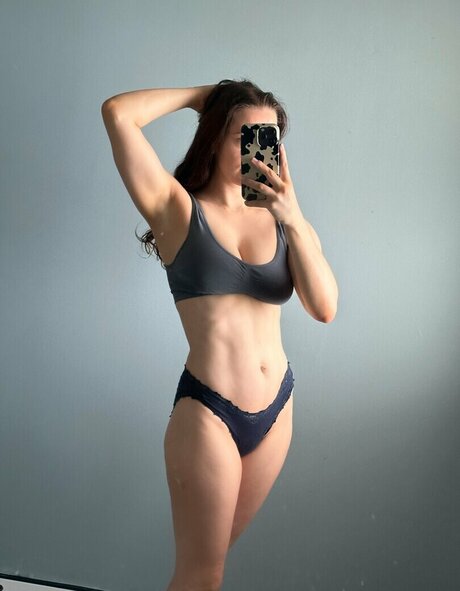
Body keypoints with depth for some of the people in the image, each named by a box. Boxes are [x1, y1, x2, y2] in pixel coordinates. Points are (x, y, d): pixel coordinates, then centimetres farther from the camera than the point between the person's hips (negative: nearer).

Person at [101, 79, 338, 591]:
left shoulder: (282, 218, 6)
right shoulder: (178, 208, -5)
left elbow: (325, 308, -8)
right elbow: (117, 113, -16)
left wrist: (294, 219, -18)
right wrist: (201, 96, -3)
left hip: (277, 409, 5)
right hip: (207, 413, -5)